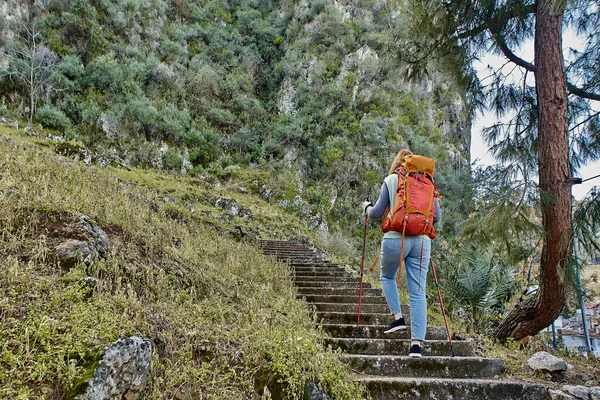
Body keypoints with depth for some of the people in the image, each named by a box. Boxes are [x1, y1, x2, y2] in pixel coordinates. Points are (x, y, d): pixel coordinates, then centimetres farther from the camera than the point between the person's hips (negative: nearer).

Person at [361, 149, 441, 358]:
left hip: (396, 238, -2)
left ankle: (398, 317, 12)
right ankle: (417, 343, 0)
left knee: (387, 277, 25)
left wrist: (367, 207, 23)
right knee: (418, 292, 3)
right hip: (422, 240, 2)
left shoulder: (391, 180, 5)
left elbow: (378, 213, 2)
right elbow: (437, 216, 9)